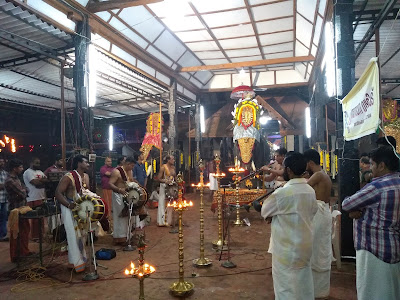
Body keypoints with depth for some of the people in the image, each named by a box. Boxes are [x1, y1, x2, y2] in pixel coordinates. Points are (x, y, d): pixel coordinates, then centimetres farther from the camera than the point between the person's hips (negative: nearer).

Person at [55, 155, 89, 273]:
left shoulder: (85, 177, 8)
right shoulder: (68, 177, -18)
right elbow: (58, 193, -22)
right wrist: (68, 204, -34)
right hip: (70, 210, -8)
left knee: (82, 234, 16)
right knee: (74, 236, -2)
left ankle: (81, 258, 32)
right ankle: (76, 263, 10)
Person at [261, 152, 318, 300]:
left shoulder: (282, 193, -24)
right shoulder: (311, 191, -2)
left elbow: (265, 212, -9)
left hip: (287, 248, -7)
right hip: (305, 245, 7)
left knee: (286, 287, 8)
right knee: (303, 283, 21)